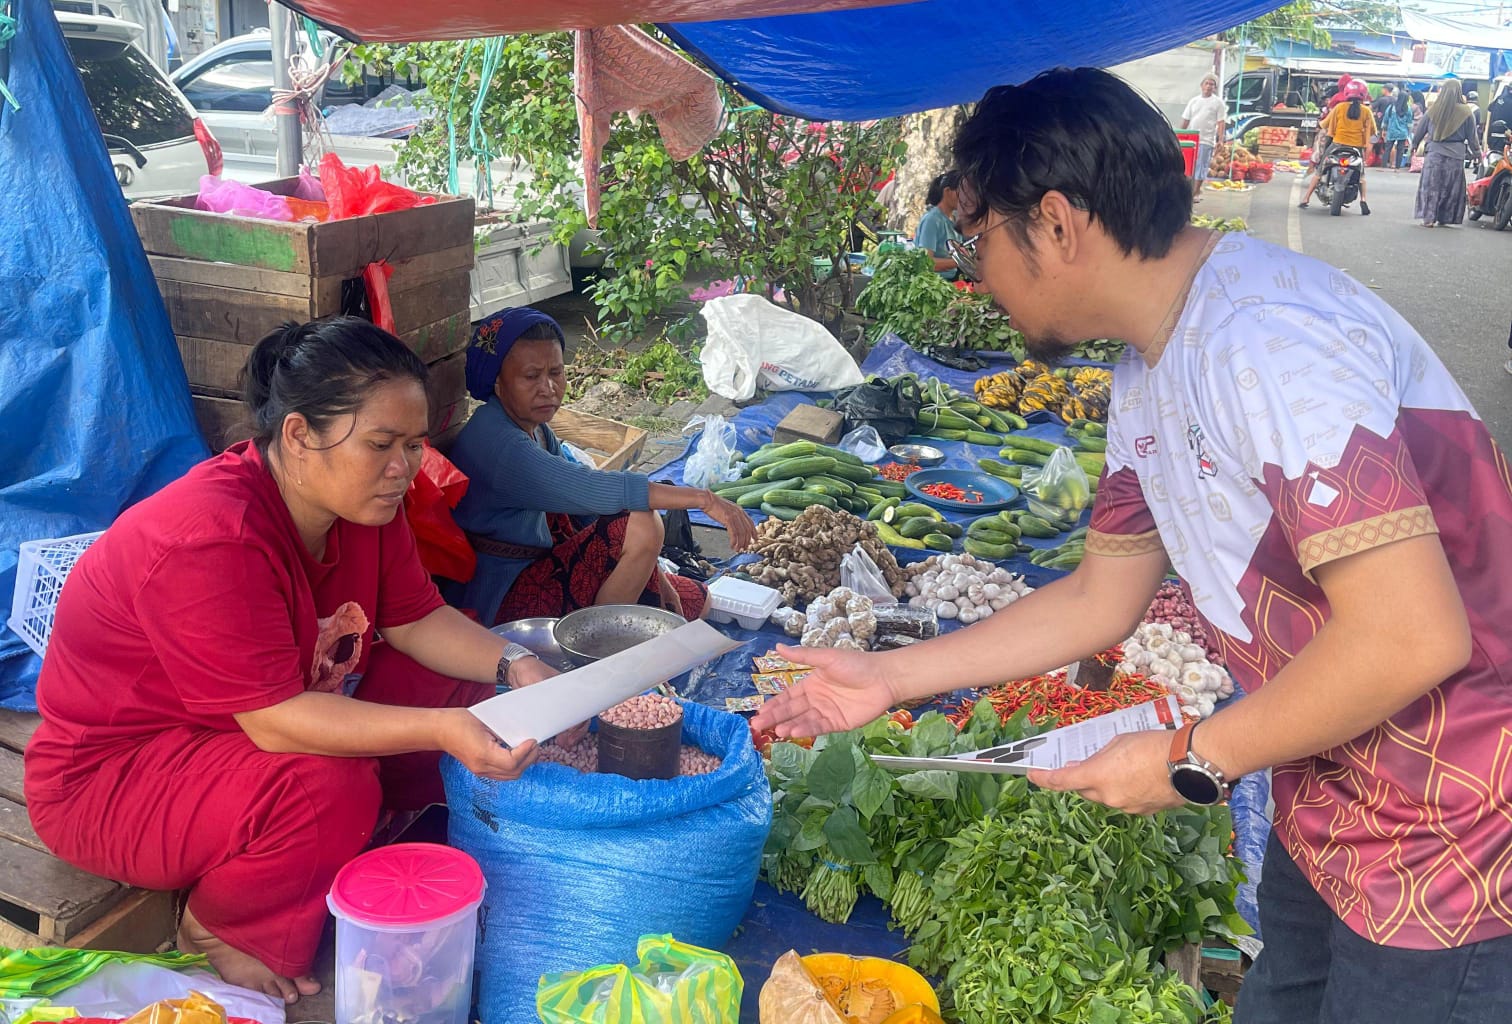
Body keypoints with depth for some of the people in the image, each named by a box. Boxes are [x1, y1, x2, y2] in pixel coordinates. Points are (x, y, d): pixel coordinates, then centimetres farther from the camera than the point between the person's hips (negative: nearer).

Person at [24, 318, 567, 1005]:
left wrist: (512, 665, -20)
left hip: (250, 733, 8)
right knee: (329, 788, -35)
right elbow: (274, 720, -35)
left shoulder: (363, 505, -7)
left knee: (449, 679, -4)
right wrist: (442, 731, -42)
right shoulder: (211, 540, -34)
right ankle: (214, 932, -6)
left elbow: (419, 621, -1)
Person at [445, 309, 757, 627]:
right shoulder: (495, 443, -24)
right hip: (500, 603, -9)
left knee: (695, 600, 10)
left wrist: (652, 576, -2)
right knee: (639, 525, -25)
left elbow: (584, 507, 8)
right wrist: (702, 499, -36)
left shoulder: (536, 429, 7)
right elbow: (588, 490, -35)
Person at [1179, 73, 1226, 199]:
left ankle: (1195, 193, -4)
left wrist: (1220, 140, -10)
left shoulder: (1218, 102, 2)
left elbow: (1220, 123, -2)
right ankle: (1195, 190, 16)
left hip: (1206, 141, -4)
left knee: (1200, 167, -6)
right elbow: (1185, 120, 15)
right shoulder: (1193, 101, 12)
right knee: (1190, 166, 6)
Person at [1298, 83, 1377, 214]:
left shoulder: (1339, 107, -2)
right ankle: (1363, 201, 2)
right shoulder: (1366, 111, 0)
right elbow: (1372, 131, 4)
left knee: (1319, 171, 11)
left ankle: (1306, 199, 5)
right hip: (1357, 147, 1)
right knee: (1361, 174, 20)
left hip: (1338, 144, -1)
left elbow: (1324, 124, 5)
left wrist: (1319, 124, 25)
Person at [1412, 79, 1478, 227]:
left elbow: (1421, 129, 9)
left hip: (1435, 153, 0)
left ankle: (1428, 217, -2)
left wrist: (1414, 145, 24)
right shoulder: (1465, 112, -3)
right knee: (1451, 188, 9)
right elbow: (1472, 137, 3)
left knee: (1431, 185, 4)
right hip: (1456, 154, 0)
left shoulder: (1433, 109, -1)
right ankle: (1444, 218, 13)